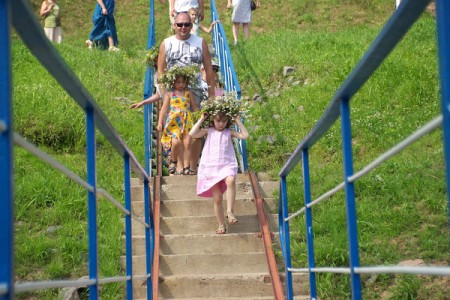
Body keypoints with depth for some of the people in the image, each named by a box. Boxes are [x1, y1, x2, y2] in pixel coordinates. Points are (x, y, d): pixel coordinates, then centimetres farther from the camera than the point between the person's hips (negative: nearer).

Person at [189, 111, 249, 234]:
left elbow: (245, 135, 2)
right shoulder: (209, 131, 10)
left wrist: (238, 121, 5)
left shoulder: (229, 132, 13)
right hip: (210, 167, 1)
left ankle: (230, 211, -32)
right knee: (217, 199, -2)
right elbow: (192, 134, -4)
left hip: (227, 165, -1)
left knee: (230, 180, -37)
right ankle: (221, 225, 12)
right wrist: (201, 119, -1)